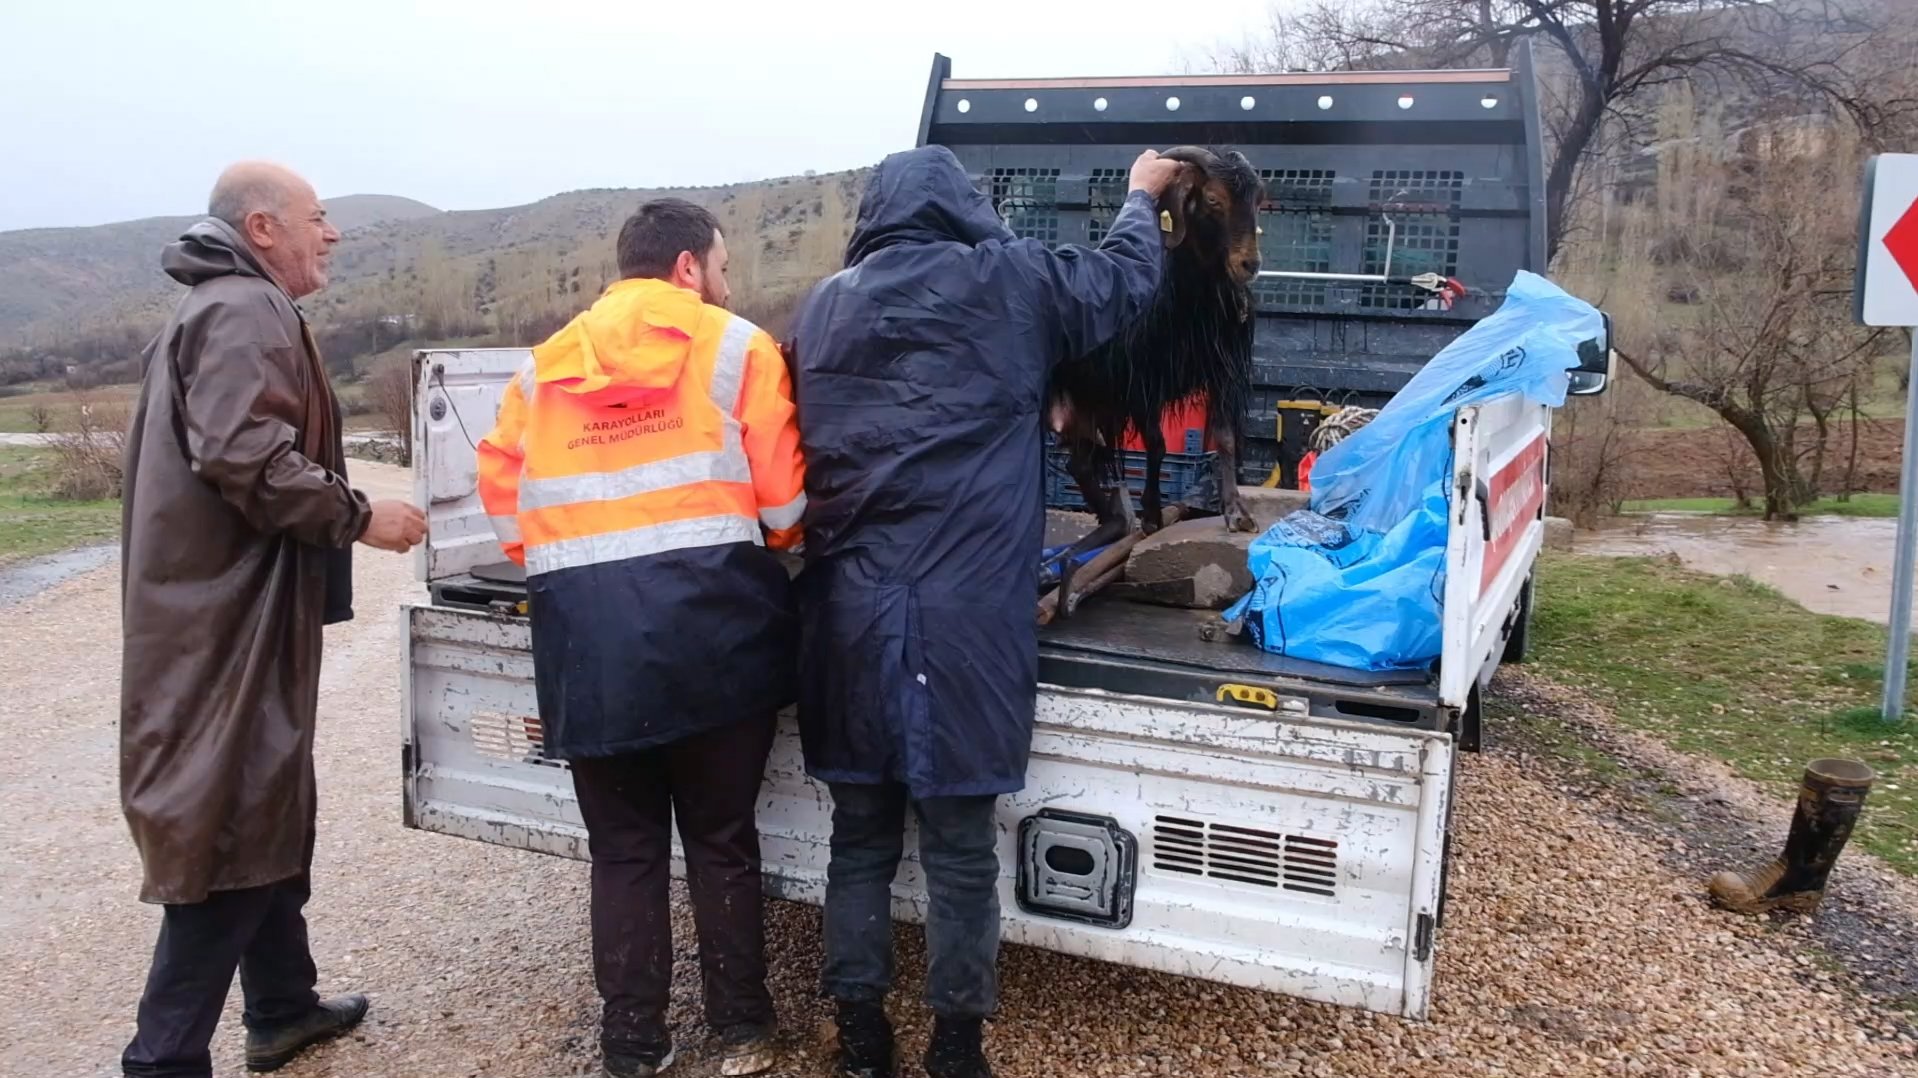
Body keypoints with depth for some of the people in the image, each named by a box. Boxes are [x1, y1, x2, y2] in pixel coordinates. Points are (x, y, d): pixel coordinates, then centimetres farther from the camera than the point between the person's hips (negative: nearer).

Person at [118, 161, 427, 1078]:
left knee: (266, 809, 18)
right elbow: (243, 455, -26)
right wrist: (357, 516, -18)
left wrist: (338, 516, 21)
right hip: (232, 613, -11)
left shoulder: (219, 309, 21)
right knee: (230, 827, -6)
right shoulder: (247, 313, -14)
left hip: (229, 605, 11)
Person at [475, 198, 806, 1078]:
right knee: (721, 839, 12)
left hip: (584, 625, 3)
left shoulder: (545, 364, 16)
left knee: (623, 849, 13)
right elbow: (784, 488, 2)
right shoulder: (735, 345, 5)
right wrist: (776, 545, 22)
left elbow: (500, 485, 11)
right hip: (706, 614, -2)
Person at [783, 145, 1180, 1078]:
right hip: (962, 611, -4)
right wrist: (1143, 194, 33)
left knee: (861, 833, 15)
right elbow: (1125, 279, 15)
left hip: (848, 605, 4)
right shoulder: (1004, 283, 1)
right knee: (959, 845, 7)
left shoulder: (822, 308, 12)